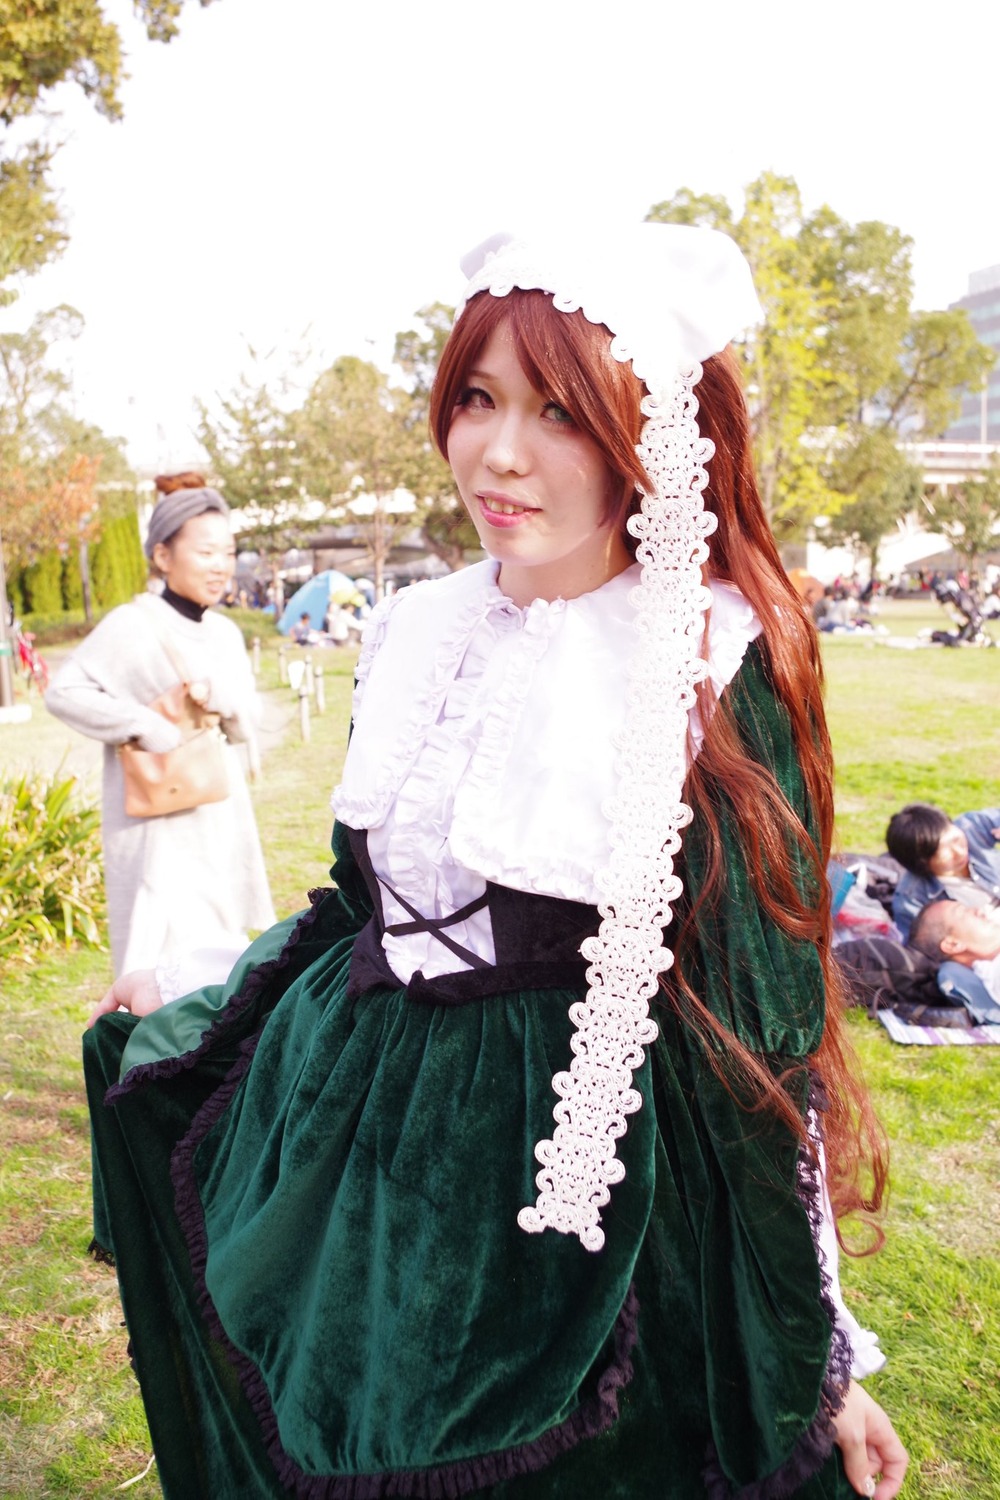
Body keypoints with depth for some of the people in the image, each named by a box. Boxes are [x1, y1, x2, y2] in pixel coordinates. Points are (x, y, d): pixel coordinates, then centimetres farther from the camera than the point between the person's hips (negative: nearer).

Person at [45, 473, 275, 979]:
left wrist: (222, 696, -14)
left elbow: (248, 726, 7)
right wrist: (142, 724, -24)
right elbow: (63, 692, -14)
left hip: (220, 821, 7)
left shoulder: (224, 632, 8)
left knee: (222, 957, 13)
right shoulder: (133, 625, -11)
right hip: (159, 826, -7)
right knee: (170, 961, -7)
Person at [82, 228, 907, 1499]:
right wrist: (184, 1020, 18)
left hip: (580, 1189, -5)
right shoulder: (414, 635, -1)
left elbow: (762, 1024, -11)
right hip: (349, 1151, 6)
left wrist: (819, 1355, -7)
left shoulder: (715, 670, -15)